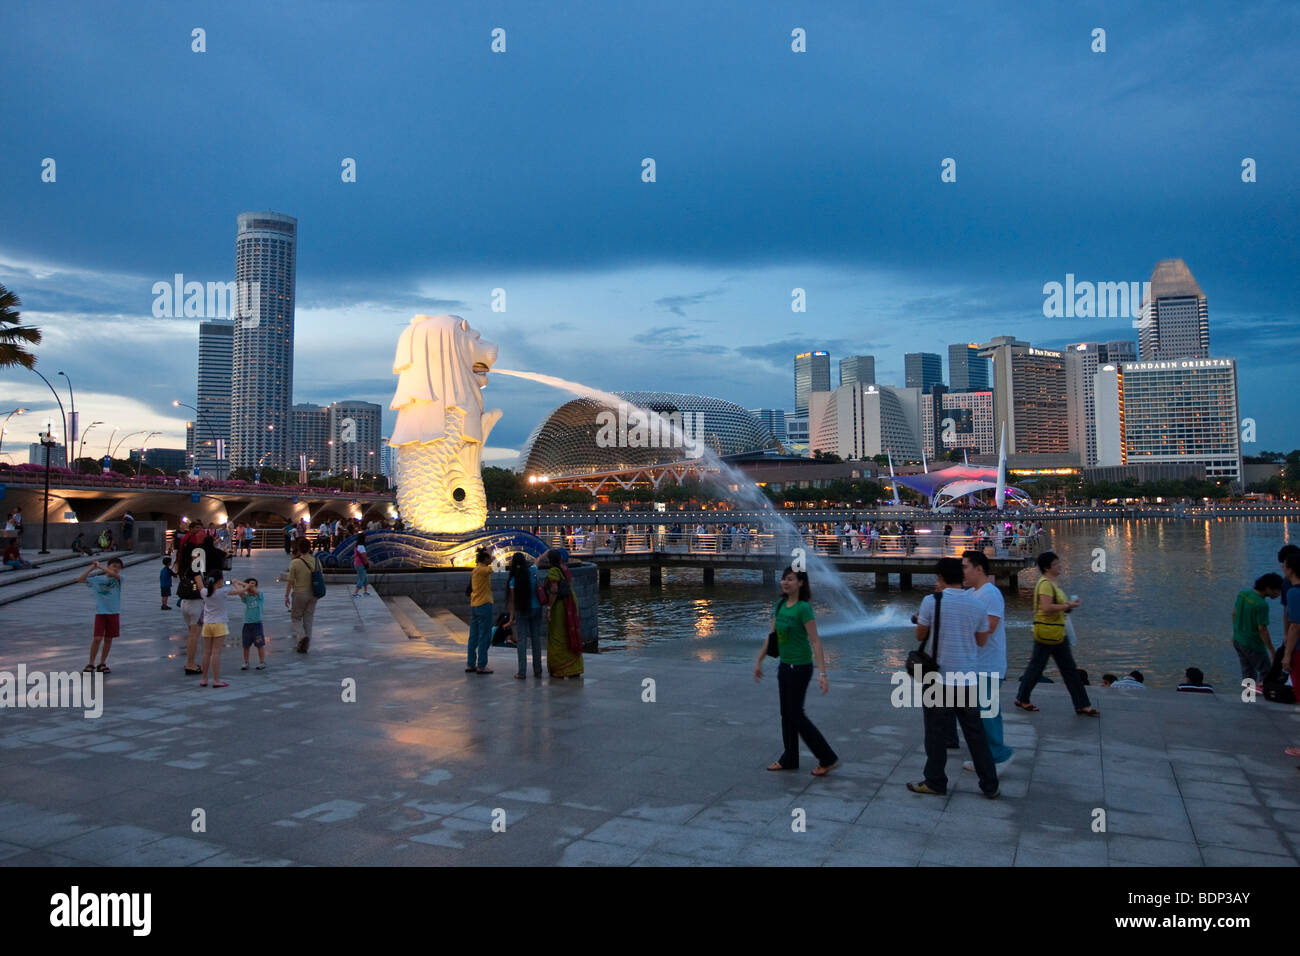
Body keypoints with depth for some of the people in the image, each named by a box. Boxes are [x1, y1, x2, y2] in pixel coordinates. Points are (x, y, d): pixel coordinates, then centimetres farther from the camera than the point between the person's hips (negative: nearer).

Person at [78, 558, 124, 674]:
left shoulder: (118, 578, -3)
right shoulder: (98, 579, 3)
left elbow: (114, 574, -25)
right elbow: (80, 580, -1)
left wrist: (100, 566, -18)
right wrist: (92, 568, -7)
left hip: (114, 613, 0)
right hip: (100, 612, 0)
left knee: (108, 639, 8)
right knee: (97, 638, -6)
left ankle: (102, 664, 20)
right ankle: (91, 664, 7)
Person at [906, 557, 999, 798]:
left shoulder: (932, 601, -12)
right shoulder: (977, 604, -1)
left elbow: (920, 636, 0)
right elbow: (982, 641, 10)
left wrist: (920, 619, 19)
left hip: (940, 679, -4)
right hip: (969, 679, 4)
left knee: (936, 733, 9)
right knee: (976, 733, 14)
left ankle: (935, 782, 19)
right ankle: (989, 785, 20)